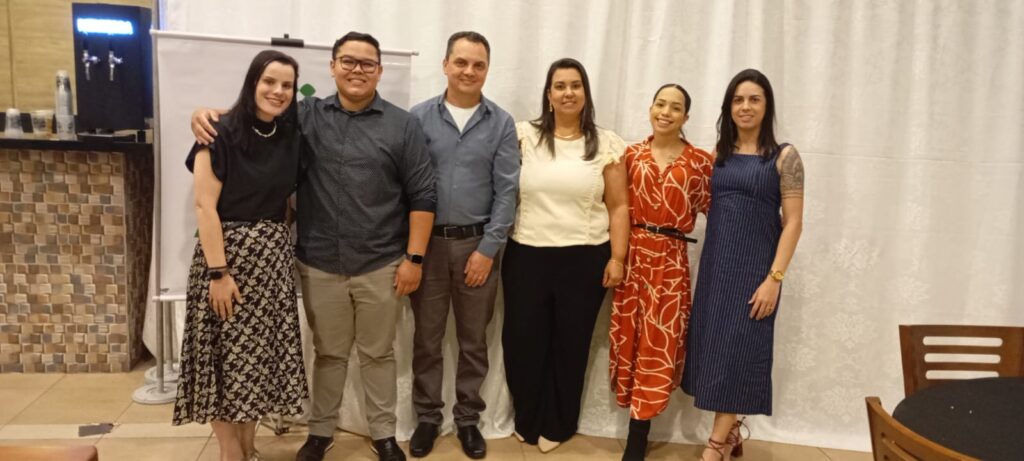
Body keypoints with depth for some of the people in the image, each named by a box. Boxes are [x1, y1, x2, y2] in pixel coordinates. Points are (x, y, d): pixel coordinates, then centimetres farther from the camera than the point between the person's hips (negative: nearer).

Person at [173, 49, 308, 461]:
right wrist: (219, 272, -18)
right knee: (226, 354, 2)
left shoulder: (291, 136, 5)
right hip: (228, 252, -5)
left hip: (273, 255, 6)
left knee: (261, 354, 11)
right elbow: (205, 206, -14)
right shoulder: (222, 133, -11)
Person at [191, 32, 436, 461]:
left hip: (381, 266, -1)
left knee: (378, 354, 12)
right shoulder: (307, 115, 4)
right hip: (319, 265, 2)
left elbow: (422, 196, -3)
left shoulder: (402, 125, -1)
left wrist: (414, 257, -7)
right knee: (328, 353, 16)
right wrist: (207, 111, -10)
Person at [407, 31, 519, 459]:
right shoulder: (419, 116, -1)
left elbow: (506, 191, -2)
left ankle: (468, 417, 25)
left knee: (473, 338, 10)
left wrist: (488, 249, -7)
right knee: (426, 336, 9)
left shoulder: (501, 123, 0)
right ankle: (427, 416, 25)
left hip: (477, 243, 0)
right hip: (427, 242, 0)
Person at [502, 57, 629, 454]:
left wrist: (617, 258, -2)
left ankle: (558, 425, 29)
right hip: (526, 255, 1)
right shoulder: (525, 136, 4)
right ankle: (528, 420, 29)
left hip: (585, 258, 0)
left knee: (570, 343, 10)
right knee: (523, 340, 7)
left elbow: (618, 207, 3)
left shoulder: (606, 144, 4)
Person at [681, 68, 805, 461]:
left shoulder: (784, 157, -3)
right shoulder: (718, 154, 9)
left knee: (737, 350, -2)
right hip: (715, 263, 5)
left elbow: (793, 222, -8)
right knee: (712, 346, 7)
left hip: (754, 266, -4)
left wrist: (775, 278, -15)